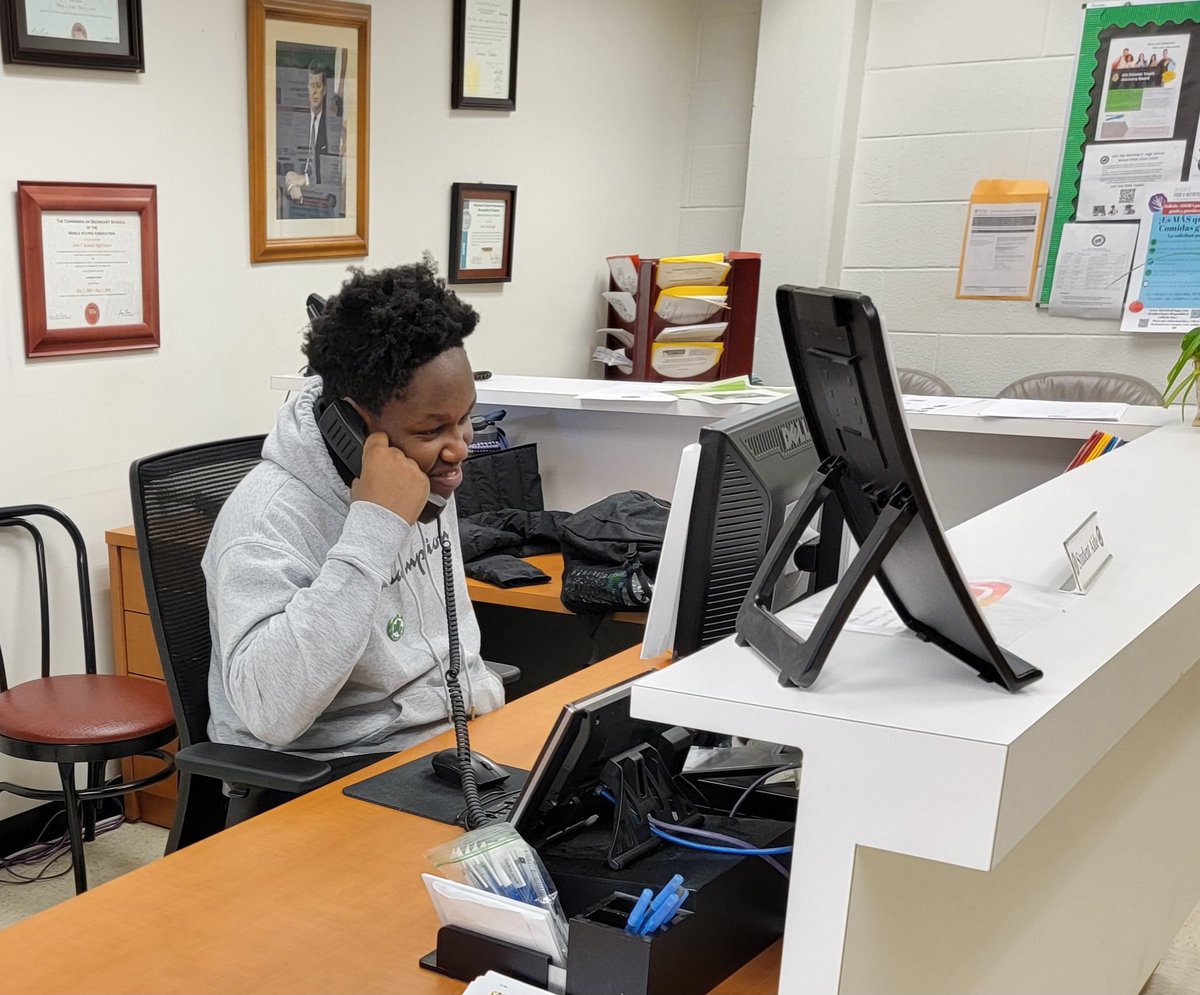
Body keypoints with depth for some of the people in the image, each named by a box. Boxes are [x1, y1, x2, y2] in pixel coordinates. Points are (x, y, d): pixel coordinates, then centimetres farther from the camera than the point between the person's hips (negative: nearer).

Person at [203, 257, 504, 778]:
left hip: (443, 738, 7)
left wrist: (486, 703, 6)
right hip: (321, 771, -7)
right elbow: (271, 712, -36)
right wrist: (375, 525, -35)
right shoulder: (268, 519, -22)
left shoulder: (429, 480, 2)